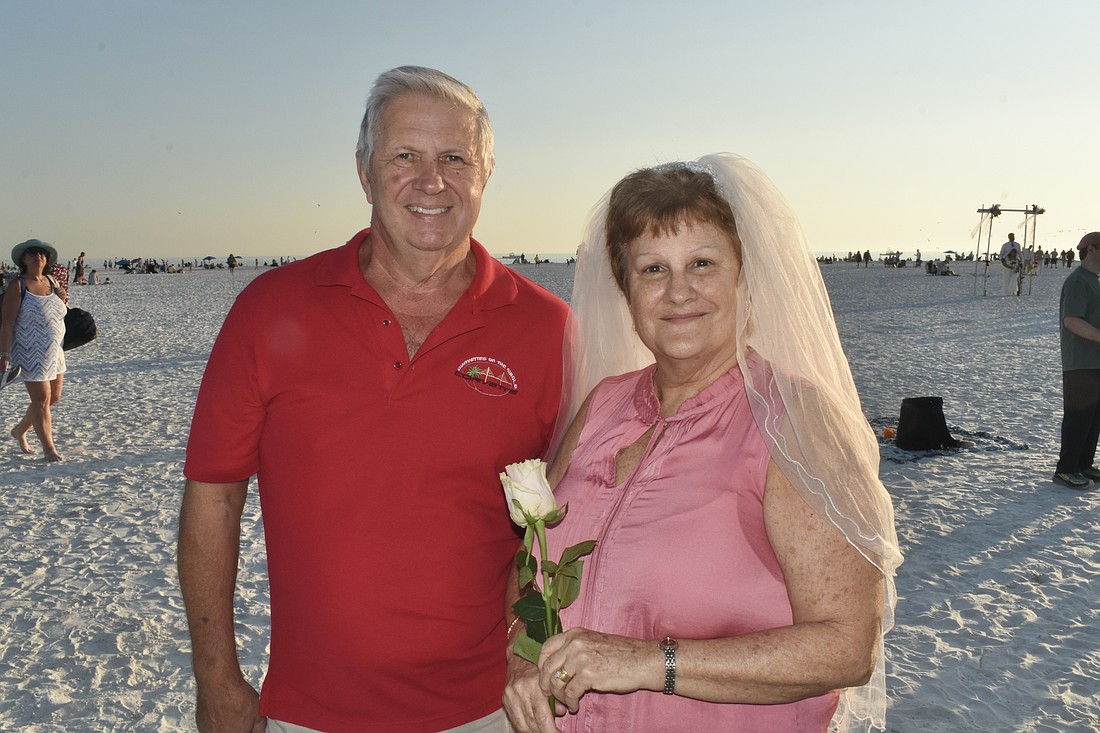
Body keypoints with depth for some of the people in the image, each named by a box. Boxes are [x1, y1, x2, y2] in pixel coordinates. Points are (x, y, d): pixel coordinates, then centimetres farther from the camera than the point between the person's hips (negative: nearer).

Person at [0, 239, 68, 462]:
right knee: (42, 400, -3)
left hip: (53, 351, 7)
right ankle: (48, 447, 9)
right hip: (31, 352, -7)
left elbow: (61, 314, 21)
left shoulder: (51, 282, 8)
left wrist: (62, 300, -2)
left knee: (54, 397, 15)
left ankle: (20, 430, 36)